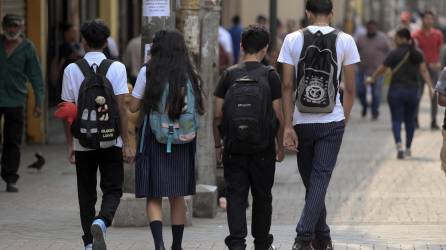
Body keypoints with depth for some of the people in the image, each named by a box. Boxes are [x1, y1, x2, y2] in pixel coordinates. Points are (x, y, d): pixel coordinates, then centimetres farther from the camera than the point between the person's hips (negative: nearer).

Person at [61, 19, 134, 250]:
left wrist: (70, 144, 7)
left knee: (86, 193, 13)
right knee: (112, 189, 7)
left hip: (83, 142, 1)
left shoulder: (72, 70, -1)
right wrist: (126, 144, -3)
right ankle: (101, 222, -21)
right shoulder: (116, 68, -5)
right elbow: (121, 107, -7)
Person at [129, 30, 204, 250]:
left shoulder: (148, 72, -5)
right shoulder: (190, 74, 2)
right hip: (183, 142, 3)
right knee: (177, 197, 15)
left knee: (153, 197, 2)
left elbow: (133, 107, -3)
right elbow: (201, 109, 6)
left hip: (154, 141, -3)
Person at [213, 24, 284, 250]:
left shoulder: (229, 75, 0)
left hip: (233, 147, 0)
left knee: (235, 195, 1)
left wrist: (218, 144, 10)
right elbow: (278, 116, -4)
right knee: (262, 196, 14)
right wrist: (280, 146, 8)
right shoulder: (270, 75, -3)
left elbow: (218, 115, -1)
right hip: (263, 147, 0)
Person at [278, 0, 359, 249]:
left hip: (302, 122, 1)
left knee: (311, 180, 14)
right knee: (320, 179, -3)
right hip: (332, 122, -1)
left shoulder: (293, 40, -1)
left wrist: (288, 126, -3)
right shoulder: (345, 41, -2)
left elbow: (287, 86, -4)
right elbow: (350, 89, -1)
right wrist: (344, 121, 11)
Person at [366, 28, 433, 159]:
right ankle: (408, 148, 22)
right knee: (410, 120, 15)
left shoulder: (395, 54, -7)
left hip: (396, 90, -4)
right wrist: (430, 86, -9)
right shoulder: (417, 54, 5)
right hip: (413, 91, 4)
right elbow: (424, 71, -5)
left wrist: (372, 79, 15)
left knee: (397, 120, -2)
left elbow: (381, 69, -1)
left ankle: (399, 146, -21)